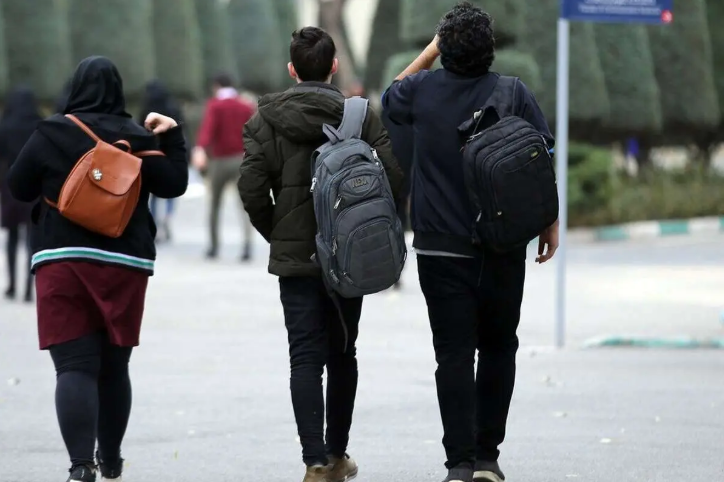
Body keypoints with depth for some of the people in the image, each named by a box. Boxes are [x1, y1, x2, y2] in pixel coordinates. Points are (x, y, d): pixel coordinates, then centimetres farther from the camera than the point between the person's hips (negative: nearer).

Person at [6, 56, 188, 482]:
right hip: (125, 265, 2)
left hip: (62, 261, -2)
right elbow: (174, 185, 4)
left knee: (74, 366, -8)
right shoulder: (139, 139, 0)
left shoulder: (51, 135, -3)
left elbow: (19, 187, 4)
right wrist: (173, 138, 14)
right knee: (114, 367, 16)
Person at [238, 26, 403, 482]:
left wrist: (276, 232, 5)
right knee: (342, 354, 16)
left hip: (294, 256, -1)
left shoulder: (267, 119, -3)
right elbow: (394, 175, -12)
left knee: (306, 358, -2)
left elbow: (252, 187, -10)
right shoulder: (361, 116, -2)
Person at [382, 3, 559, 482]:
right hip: (503, 246, 0)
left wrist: (429, 52, 23)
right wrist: (550, 223, 6)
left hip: (441, 246, 0)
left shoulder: (423, 90, -3)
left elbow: (391, 98, 21)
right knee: (498, 348, 12)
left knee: (454, 353, 0)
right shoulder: (514, 94, -6)